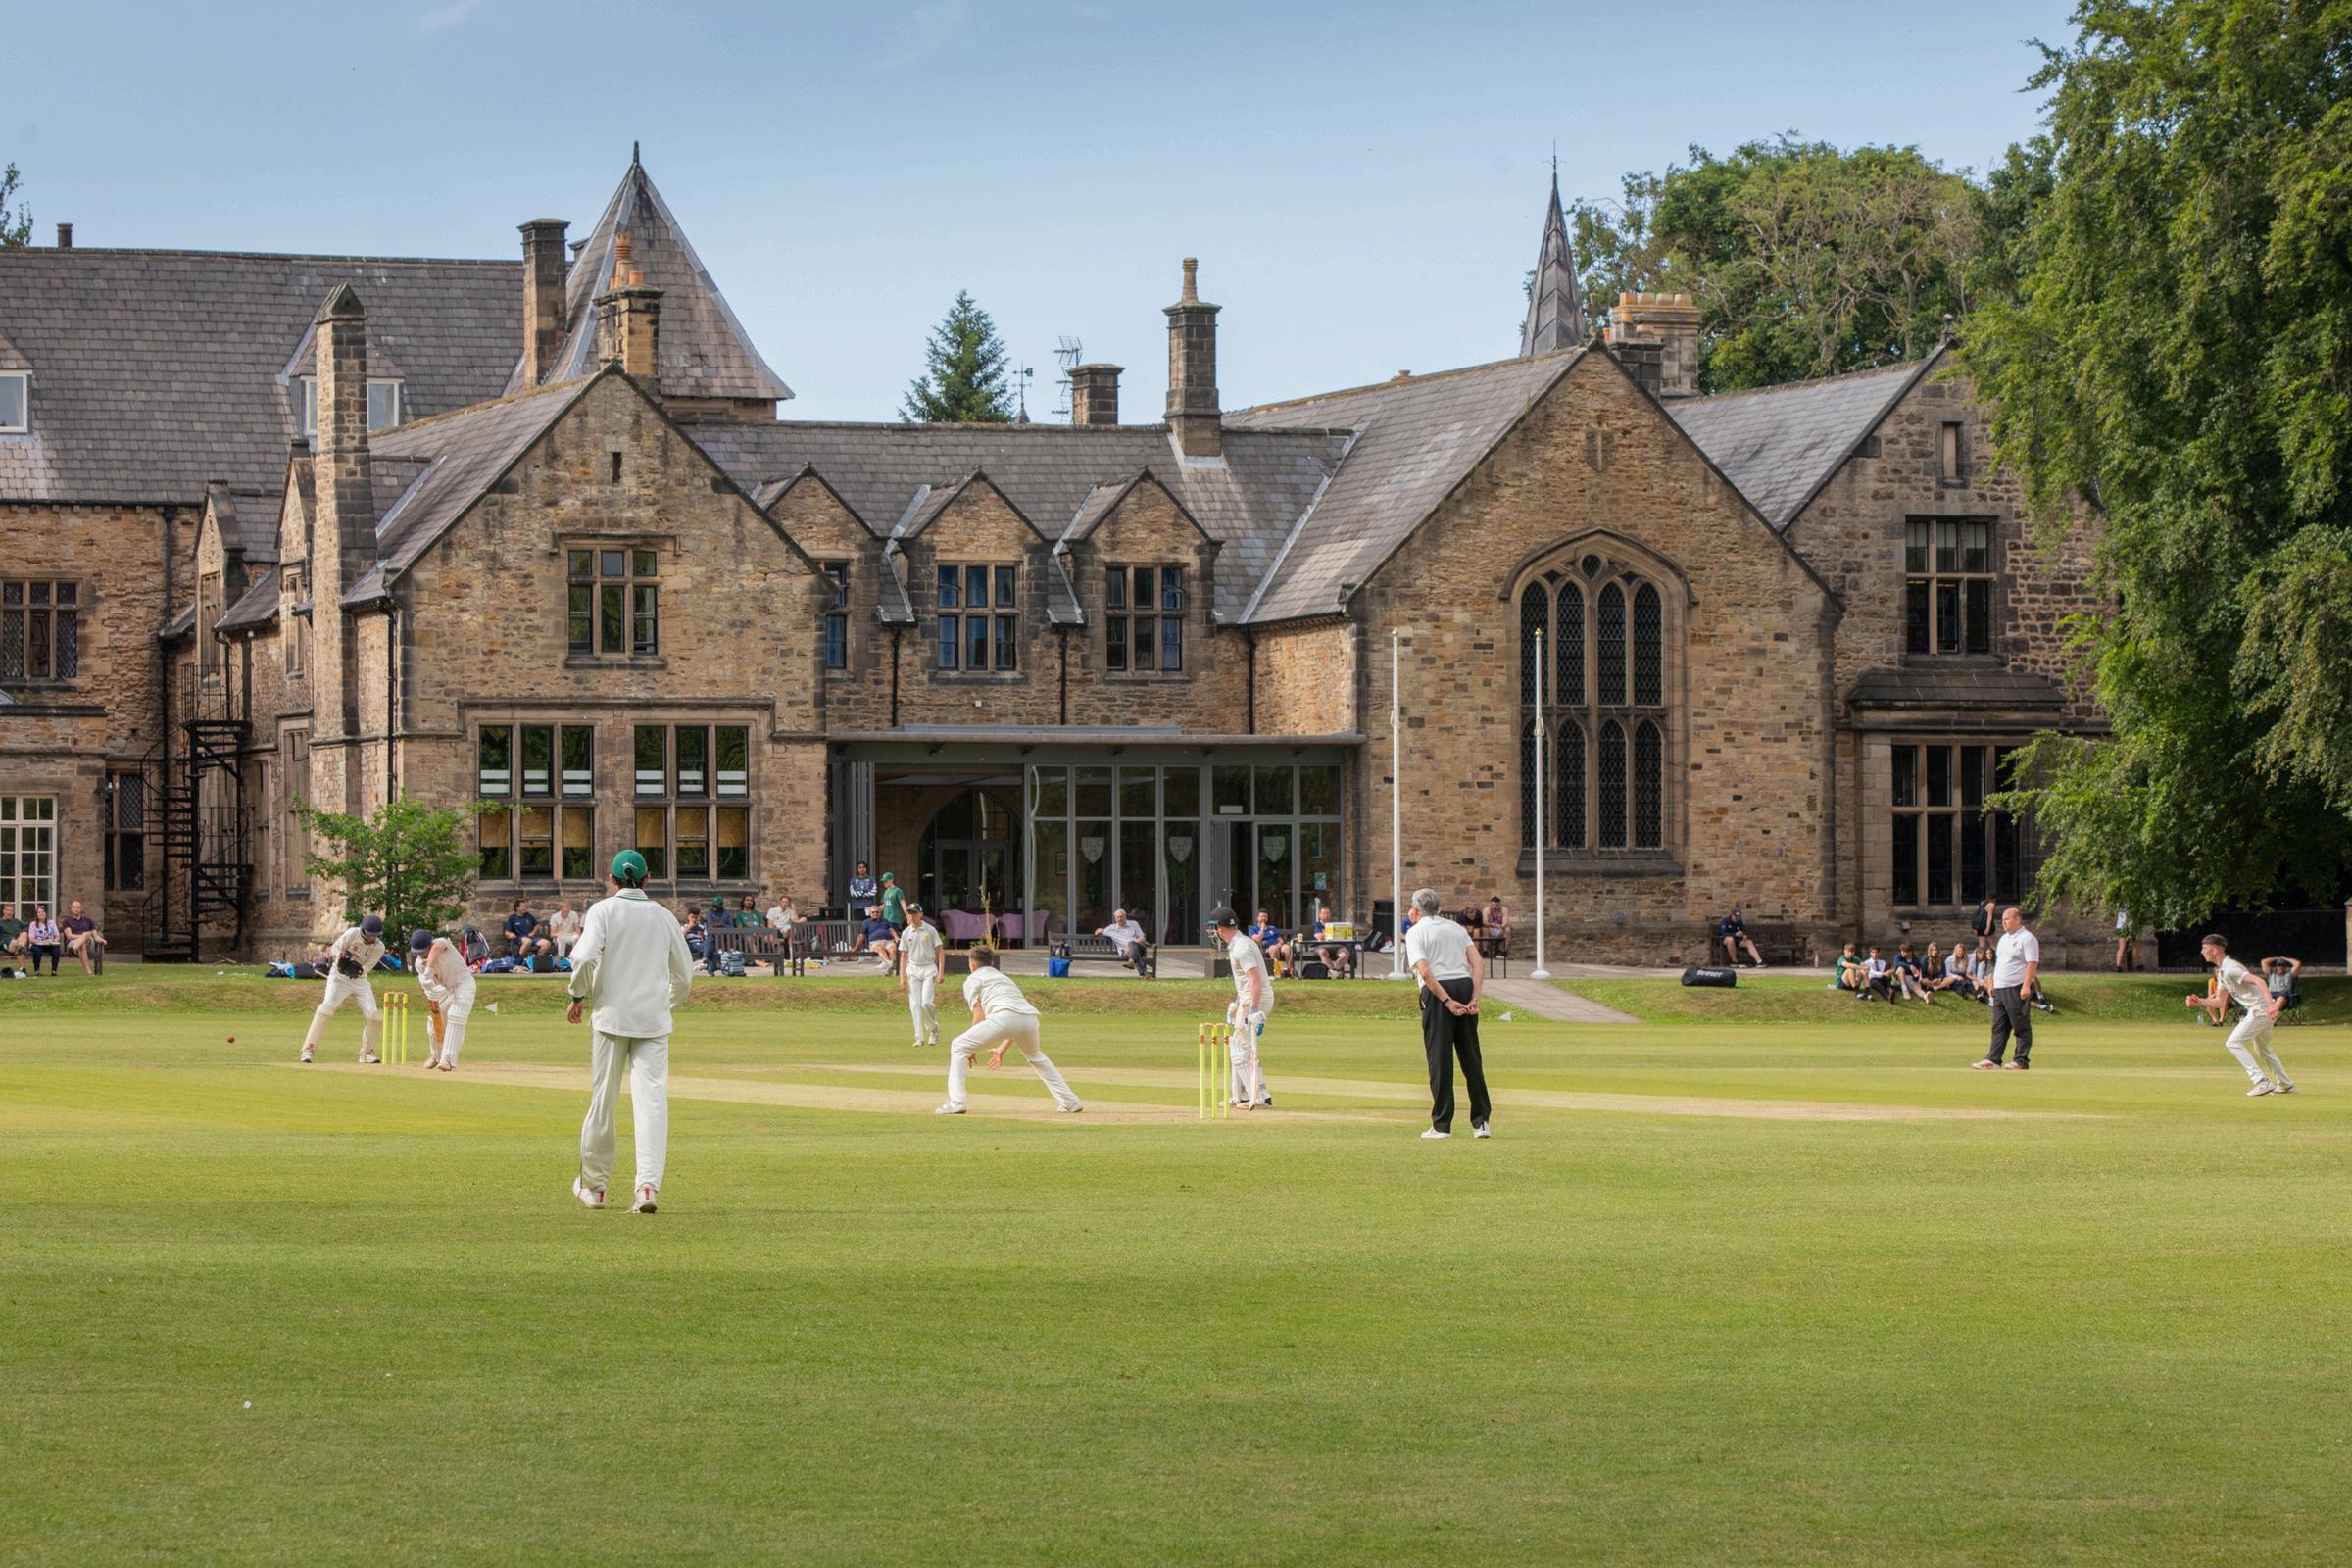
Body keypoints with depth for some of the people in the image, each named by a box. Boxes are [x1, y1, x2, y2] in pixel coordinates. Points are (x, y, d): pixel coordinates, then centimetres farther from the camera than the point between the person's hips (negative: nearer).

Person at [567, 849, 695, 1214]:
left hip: (612, 1016, -2)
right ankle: (648, 1185, -17)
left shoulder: (603, 910, -2)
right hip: (654, 1021, 2)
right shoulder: (664, 917, 8)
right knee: (653, 1102, -4)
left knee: (602, 1100, 8)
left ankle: (593, 1185, 19)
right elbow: (684, 975, 13)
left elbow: (585, 957, -18)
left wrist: (578, 995, -2)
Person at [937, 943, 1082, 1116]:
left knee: (959, 1047, 7)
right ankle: (1071, 1103, 33)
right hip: (1031, 1018, 6)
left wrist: (972, 1049, 19)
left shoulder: (972, 979, 22)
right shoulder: (1004, 977, 40)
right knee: (1036, 1057, 36)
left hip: (1004, 1017, -6)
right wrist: (1002, 1049, 41)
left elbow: (979, 1016, 9)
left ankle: (955, 1103, -6)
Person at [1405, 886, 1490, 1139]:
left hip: (1437, 991, -5)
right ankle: (1482, 1122, 8)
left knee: (1439, 1058, -1)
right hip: (1465, 986, 5)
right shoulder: (1456, 928, 18)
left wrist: (1447, 1002, -13)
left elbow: (1424, 971, -13)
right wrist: (1474, 998, -2)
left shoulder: (1416, 933, 2)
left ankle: (1442, 1125, -2)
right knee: (1471, 1057, 9)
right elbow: (1478, 962, 6)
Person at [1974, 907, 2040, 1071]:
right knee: (1999, 1027, 6)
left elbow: (2032, 964, -16)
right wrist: (1992, 983, 19)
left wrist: (2026, 986, -23)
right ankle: (1993, 1060, 4)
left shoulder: (2027, 939, -9)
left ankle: (2022, 1061, -2)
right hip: (1999, 989, 9)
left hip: (2017, 989, -9)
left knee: (2021, 1027, -4)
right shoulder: (2004, 939, 19)